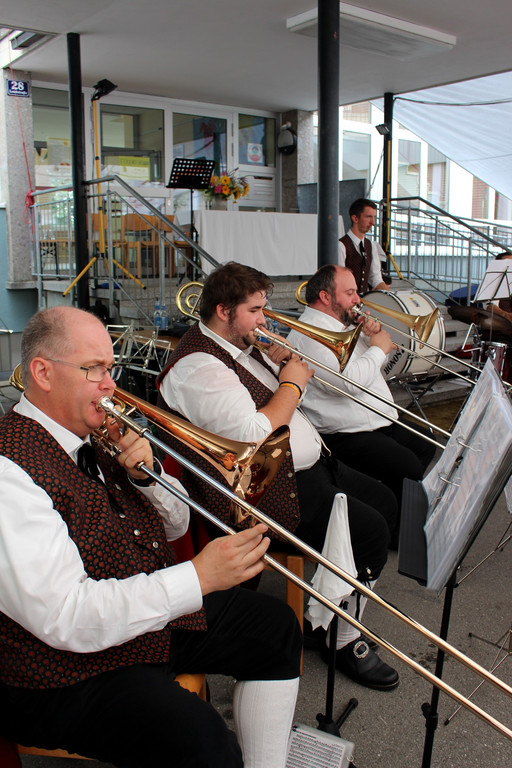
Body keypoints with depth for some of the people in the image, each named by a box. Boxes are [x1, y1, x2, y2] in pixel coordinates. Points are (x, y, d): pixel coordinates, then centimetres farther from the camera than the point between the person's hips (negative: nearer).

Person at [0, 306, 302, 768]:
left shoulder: (97, 439, 3)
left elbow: (175, 525, 12)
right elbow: (66, 618, -31)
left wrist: (146, 474, -9)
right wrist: (198, 576, -32)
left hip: (153, 611, 9)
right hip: (67, 673, -9)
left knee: (275, 627, 13)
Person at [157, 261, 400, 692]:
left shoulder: (241, 346, 12)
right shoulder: (198, 366, -20)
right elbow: (255, 436, -29)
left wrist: (279, 364, 4)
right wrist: (291, 383, -15)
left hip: (310, 464, 11)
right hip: (268, 489, -11)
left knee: (384, 502, 12)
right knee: (370, 529, -18)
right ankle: (346, 642, 2)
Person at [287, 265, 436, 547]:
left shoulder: (345, 325, 13)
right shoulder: (310, 333, -19)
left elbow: (372, 365, 23)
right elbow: (349, 382, -30)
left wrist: (374, 338, 2)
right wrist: (378, 348, -15)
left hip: (382, 419, 11)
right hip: (348, 436, -11)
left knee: (427, 446, 17)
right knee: (409, 468, -22)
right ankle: (395, 531, 2)